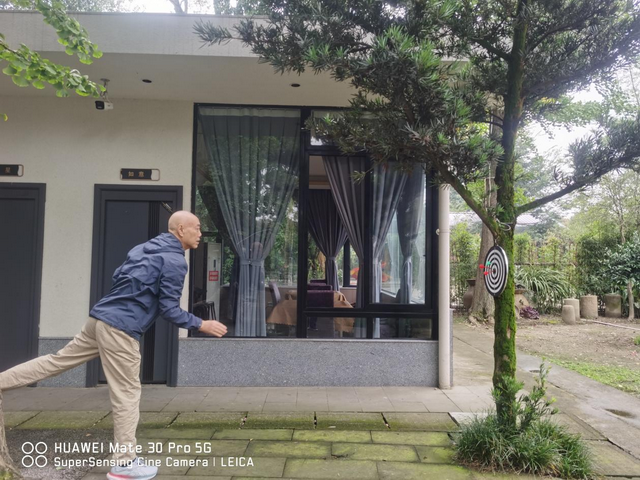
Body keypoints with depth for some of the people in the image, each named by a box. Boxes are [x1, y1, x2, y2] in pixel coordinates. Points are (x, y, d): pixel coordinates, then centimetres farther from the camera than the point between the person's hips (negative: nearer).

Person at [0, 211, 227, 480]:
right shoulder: (175, 261, -13)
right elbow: (169, 310, -14)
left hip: (100, 318, 8)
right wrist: (201, 325, -7)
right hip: (121, 330, -8)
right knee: (127, 395, 2)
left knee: (57, 361, 22)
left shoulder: (146, 248, 14)